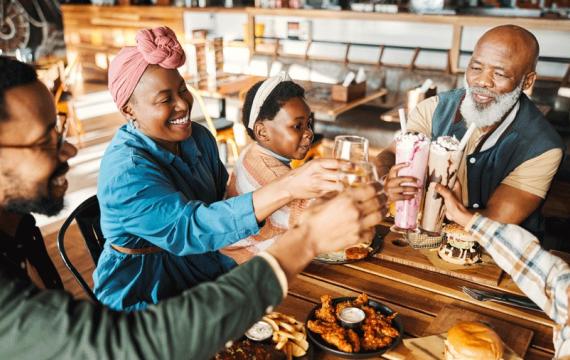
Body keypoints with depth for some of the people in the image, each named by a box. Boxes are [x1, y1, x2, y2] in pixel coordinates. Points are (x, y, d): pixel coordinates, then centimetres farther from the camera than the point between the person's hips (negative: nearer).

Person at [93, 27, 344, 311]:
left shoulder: (198, 137, -1)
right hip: (145, 295, -6)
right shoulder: (125, 170, -25)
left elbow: (221, 199, 7)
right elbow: (188, 228, -37)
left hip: (205, 266, 7)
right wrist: (286, 189, -46)